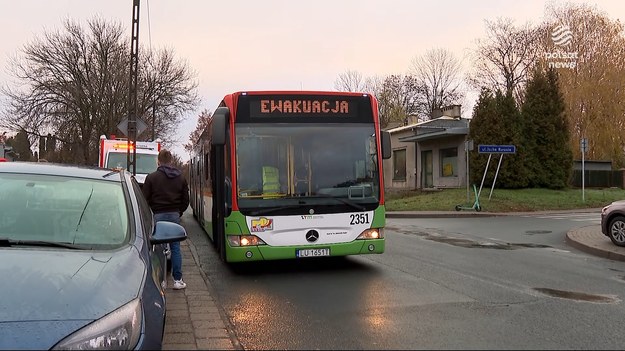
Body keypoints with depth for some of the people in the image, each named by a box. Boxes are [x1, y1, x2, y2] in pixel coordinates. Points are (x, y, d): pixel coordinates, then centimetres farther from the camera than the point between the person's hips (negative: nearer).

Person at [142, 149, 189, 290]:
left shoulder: (151, 177, -3)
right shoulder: (180, 178, 7)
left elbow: (146, 199, -2)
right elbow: (185, 200, 10)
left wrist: (154, 212, 12)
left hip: (158, 215, -2)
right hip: (175, 215, 3)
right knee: (175, 247, 8)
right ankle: (177, 279, 9)